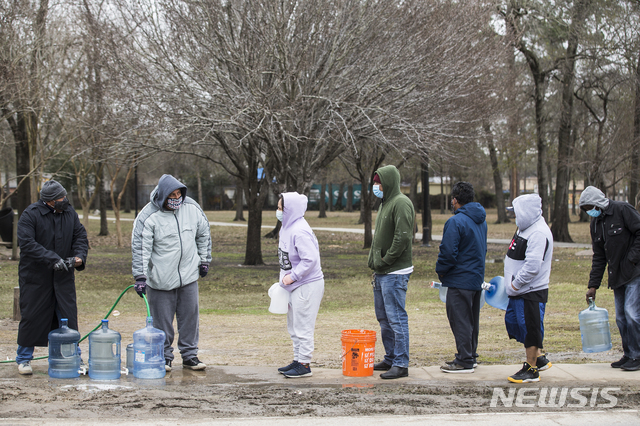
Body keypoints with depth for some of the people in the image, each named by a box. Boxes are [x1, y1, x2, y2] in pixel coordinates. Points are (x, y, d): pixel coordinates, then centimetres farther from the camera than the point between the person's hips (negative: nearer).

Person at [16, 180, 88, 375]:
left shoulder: (70, 213, 4)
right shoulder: (30, 215, -13)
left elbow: (80, 236, 9)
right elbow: (26, 243, -21)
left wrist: (79, 256, -11)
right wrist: (53, 259, -27)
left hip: (63, 277, 4)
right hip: (36, 276, -4)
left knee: (68, 317, 5)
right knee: (31, 317, 2)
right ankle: (24, 359, 16)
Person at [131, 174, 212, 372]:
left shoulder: (192, 208, 0)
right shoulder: (148, 216, -13)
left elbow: (204, 234, 15)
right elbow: (140, 248, -13)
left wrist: (204, 260, 17)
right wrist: (140, 277, -18)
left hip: (188, 275, 4)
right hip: (160, 279, -4)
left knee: (190, 316, 7)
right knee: (162, 320, 2)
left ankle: (190, 354, 18)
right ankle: (164, 357, 15)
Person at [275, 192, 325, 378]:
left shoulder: (300, 232, -22)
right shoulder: (287, 228, 9)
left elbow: (310, 259, -27)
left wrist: (293, 276, -20)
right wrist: (285, 277, 13)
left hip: (307, 286, -10)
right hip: (296, 286, 10)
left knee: (302, 326, -4)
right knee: (293, 325, 17)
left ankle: (304, 365, 3)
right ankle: (298, 360, 27)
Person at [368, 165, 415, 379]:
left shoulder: (401, 203, -14)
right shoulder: (385, 203, 18)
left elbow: (402, 237, -23)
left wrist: (384, 261, -16)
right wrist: (375, 264, 13)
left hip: (395, 273, -10)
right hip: (381, 273, 10)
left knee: (396, 318, -8)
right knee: (383, 318, 16)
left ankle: (401, 364, -5)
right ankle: (390, 358, 25)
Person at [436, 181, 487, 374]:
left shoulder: (455, 222, -18)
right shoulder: (481, 220, 11)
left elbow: (448, 252, -21)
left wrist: (441, 270, -3)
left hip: (460, 280, -9)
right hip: (477, 278, 9)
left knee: (460, 321, -4)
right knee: (472, 320, 16)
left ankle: (464, 361, -2)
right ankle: (470, 356, 25)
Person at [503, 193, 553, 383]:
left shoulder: (538, 233, -21)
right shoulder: (526, 228, 12)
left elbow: (532, 266, -29)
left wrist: (516, 284, -20)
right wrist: (512, 284, 16)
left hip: (532, 292, -11)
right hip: (519, 290, 11)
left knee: (530, 328, -2)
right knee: (512, 321, 17)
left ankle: (531, 370, 10)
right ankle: (539, 359, 27)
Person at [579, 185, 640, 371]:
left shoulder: (623, 210, -10)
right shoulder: (595, 223, 12)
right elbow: (599, 257, 15)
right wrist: (593, 285, 10)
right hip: (617, 276, 7)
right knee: (621, 317, 7)